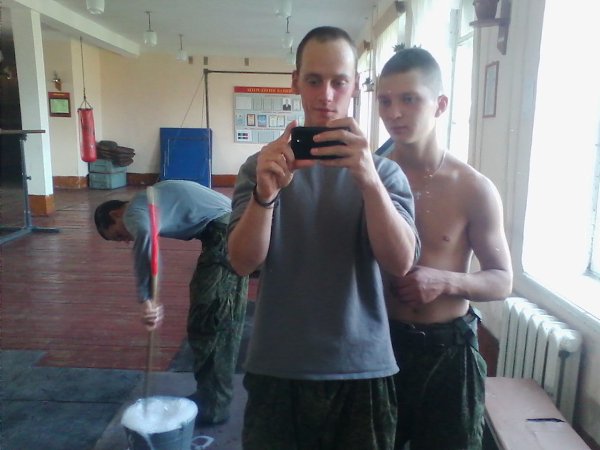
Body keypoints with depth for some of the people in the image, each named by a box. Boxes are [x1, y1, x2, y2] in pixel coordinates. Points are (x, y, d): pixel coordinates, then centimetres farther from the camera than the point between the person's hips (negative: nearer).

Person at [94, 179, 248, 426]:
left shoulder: (134, 212, -4)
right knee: (218, 319, 17)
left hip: (226, 233, -10)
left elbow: (144, 238, -29)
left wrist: (146, 299, -29)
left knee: (209, 322, -1)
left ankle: (212, 405, 10)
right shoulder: (149, 203, 24)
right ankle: (210, 395, 29)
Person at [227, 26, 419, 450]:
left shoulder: (385, 171, -1)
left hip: (362, 369, 1)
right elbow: (243, 261, -11)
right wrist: (264, 194, -31)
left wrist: (369, 180, -32)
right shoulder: (262, 165, -2)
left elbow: (401, 261, -15)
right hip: (277, 369, 0)